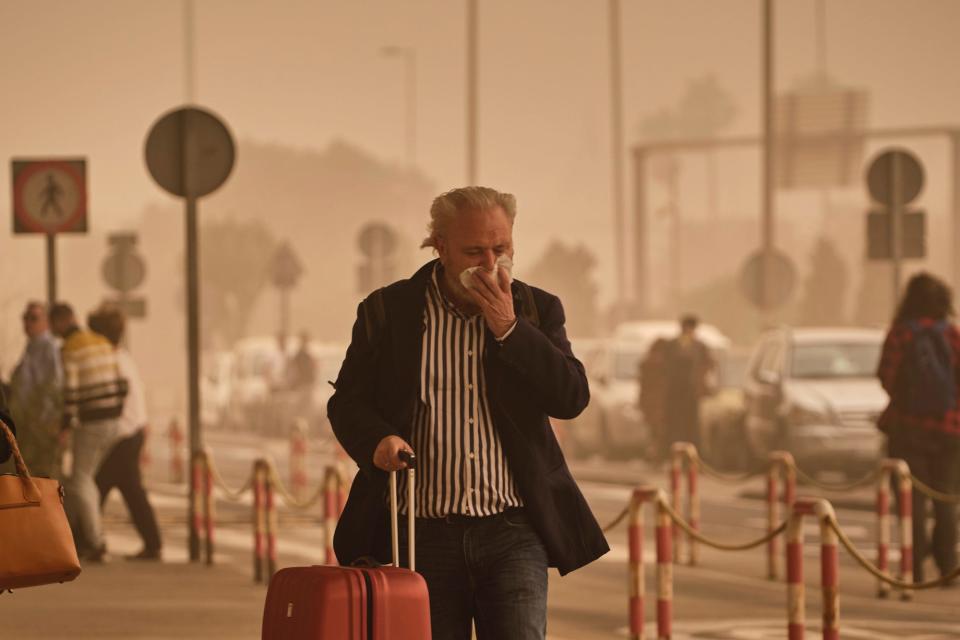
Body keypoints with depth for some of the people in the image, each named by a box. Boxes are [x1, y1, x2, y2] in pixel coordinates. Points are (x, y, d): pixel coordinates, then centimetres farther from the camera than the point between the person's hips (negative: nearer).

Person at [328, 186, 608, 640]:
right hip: (424, 536, 0)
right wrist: (377, 439, -17)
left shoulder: (535, 310, 8)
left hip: (513, 534, 0)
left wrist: (508, 328, -11)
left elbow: (572, 398, -3)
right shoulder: (387, 311, 5)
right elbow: (347, 401, 5)